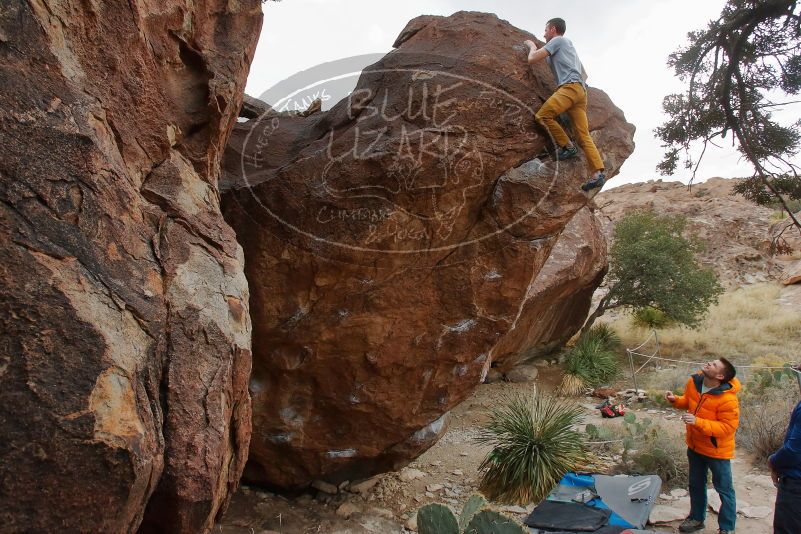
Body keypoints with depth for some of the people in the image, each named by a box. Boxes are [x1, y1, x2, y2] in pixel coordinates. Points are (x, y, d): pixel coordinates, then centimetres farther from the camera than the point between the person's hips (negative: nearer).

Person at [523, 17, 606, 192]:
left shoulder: (558, 40, 9)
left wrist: (532, 46, 26)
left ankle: (567, 147, -16)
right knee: (584, 135, -5)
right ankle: (598, 173, -18)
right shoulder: (567, 45, 37)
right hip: (581, 90, 9)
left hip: (570, 86, -9)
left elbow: (532, 59, 3)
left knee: (543, 115, -20)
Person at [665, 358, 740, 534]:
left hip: (717, 450, -7)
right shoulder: (694, 382, -11)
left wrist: (698, 422, -37)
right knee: (696, 485, 22)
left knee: (724, 489, 11)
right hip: (695, 446, 7)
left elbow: (727, 427, -29)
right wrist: (675, 400, -12)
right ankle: (697, 518, 41)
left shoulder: (728, 399, -31)